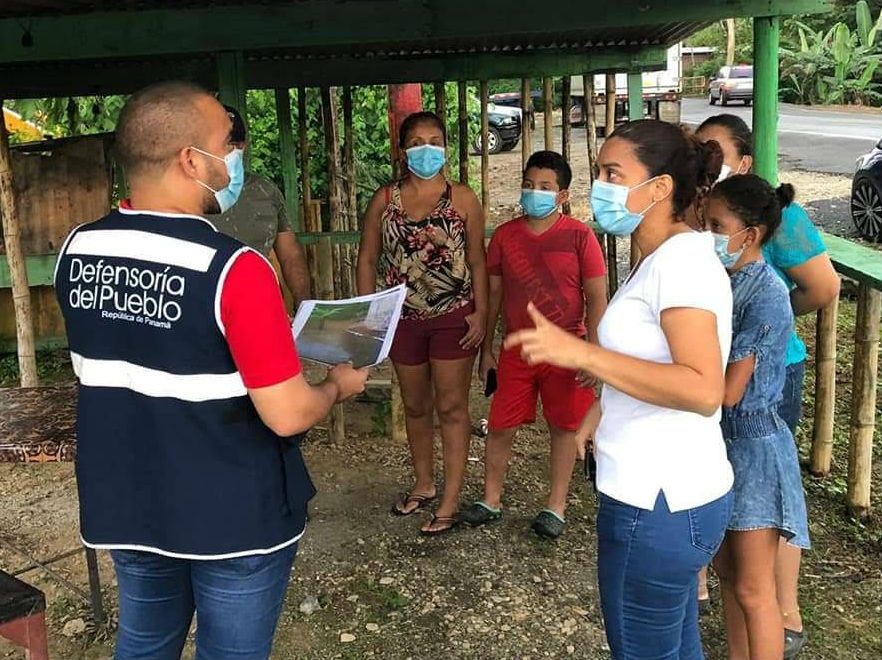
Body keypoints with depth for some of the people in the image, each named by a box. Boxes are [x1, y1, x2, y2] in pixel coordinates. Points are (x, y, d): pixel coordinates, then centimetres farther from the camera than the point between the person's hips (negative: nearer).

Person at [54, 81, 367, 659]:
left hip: (125, 505, 6)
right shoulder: (233, 269, -25)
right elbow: (287, 416, -23)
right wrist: (339, 386, -2)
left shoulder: (78, 251, -3)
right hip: (234, 514, -5)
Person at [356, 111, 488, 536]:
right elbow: (367, 259, 5)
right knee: (415, 405, 16)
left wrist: (480, 312, -9)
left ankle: (450, 501, 10)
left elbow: (477, 260, -1)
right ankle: (423, 484, 34)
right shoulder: (384, 200, 2)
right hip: (404, 319, 3)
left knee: (451, 407, 2)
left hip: (454, 317, -3)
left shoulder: (462, 199, -3)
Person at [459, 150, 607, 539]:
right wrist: (486, 349, 9)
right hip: (518, 350, 3)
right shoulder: (504, 236, 2)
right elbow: (493, 293, 9)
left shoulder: (579, 236, -7)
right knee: (500, 427, 7)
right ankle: (491, 500, 24)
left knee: (563, 426, 8)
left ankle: (556, 506, 24)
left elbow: (596, 298, -5)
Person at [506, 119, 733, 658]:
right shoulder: (665, 258, 12)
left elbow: (704, 390, -30)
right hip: (672, 494, 10)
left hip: (658, 503, -10)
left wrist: (583, 354, -33)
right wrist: (607, 407, 13)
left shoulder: (682, 259, -20)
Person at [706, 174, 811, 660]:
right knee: (726, 569, 19)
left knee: (752, 589, 3)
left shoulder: (766, 296, -21)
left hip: (753, 445, -8)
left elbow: (728, 391, -22)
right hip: (717, 438, 8)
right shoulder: (721, 280, 2)